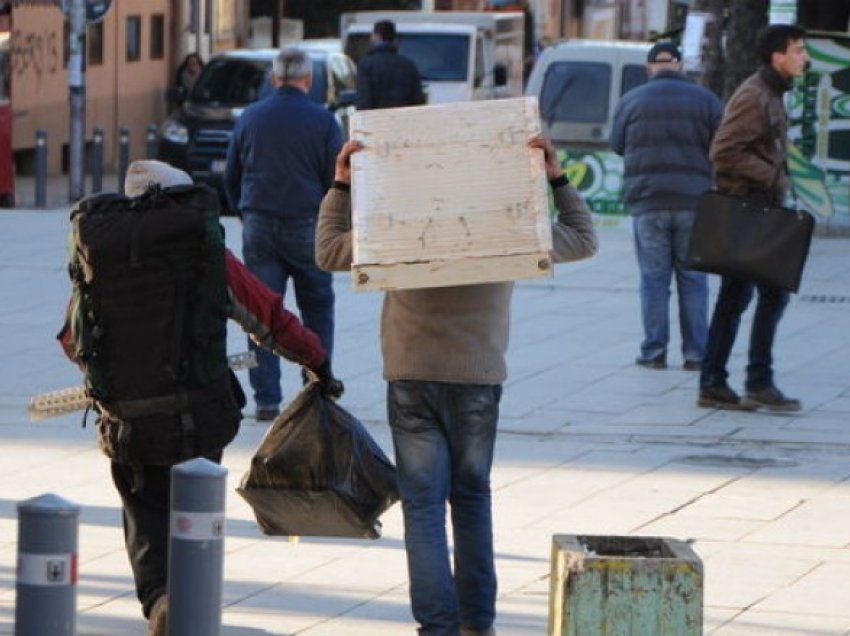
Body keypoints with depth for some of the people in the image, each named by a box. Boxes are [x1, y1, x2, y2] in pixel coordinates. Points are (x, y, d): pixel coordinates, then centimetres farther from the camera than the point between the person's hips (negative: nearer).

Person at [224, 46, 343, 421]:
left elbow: (231, 178, 12)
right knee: (317, 311, 10)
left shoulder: (250, 118, 5)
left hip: (259, 227, 2)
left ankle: (266, 399, 0)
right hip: (307, 226, -2)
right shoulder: (322, 122, -5)